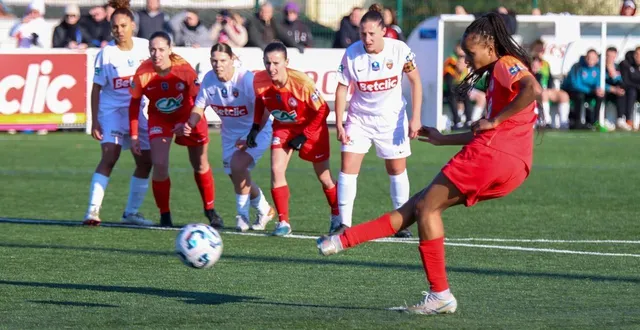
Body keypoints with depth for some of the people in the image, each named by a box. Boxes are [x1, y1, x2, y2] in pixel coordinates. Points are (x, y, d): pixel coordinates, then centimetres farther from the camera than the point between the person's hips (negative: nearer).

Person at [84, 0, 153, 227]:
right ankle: (93, 210, -26)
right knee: (109, 156, -22)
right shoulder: (106, 54, -11)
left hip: (137, 110, 5)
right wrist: (94, 121, -12)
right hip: (111, 109, -4)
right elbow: (96, 89, -7)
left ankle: (131, 212, 19)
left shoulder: (145, 47, -3)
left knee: (145, 162, 5)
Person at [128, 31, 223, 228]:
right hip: (159, 119, 0)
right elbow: (135, 103, -8)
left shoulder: (184, 69, -28)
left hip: (188, 117, 0)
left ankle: (210, 211, 32)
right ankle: (164, 215, 0)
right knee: (160, 165, -17)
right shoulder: (143, 73, -24)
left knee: (200, 165, 10)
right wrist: (134, 135, -10)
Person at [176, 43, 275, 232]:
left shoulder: (246, 79, -25)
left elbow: (263, 113, -23)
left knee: (237, 165, -27)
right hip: (230, 134, 6)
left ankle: (243, 215, -10)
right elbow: (199, 107, 1)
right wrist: (190, 124, -20)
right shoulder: (209, 79, -9)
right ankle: (264, 210, 36)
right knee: (238, 178, 8)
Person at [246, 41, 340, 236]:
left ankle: (337, 217, 29)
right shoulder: (259, 81, -21)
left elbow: (323, 110, -21)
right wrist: (255, 127, -3)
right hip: (283, 127, 3)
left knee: (323, 176, 6)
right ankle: (283, 222, -5)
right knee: (276, 170, -13)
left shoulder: (302, 82, -34)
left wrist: (304, 136, -20)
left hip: (311, 126, -3)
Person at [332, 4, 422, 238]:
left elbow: (415, 82, -5)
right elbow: (342, 88, -5)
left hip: (392, 118, 0)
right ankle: (344, 222, -6)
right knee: (348, 166, -10)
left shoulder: (399, 50, -17)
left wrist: (415, 118, -10)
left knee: (397, 168, 6)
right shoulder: (351, 54, -15)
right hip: (359, 119, 0)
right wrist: (339, 124, -8)